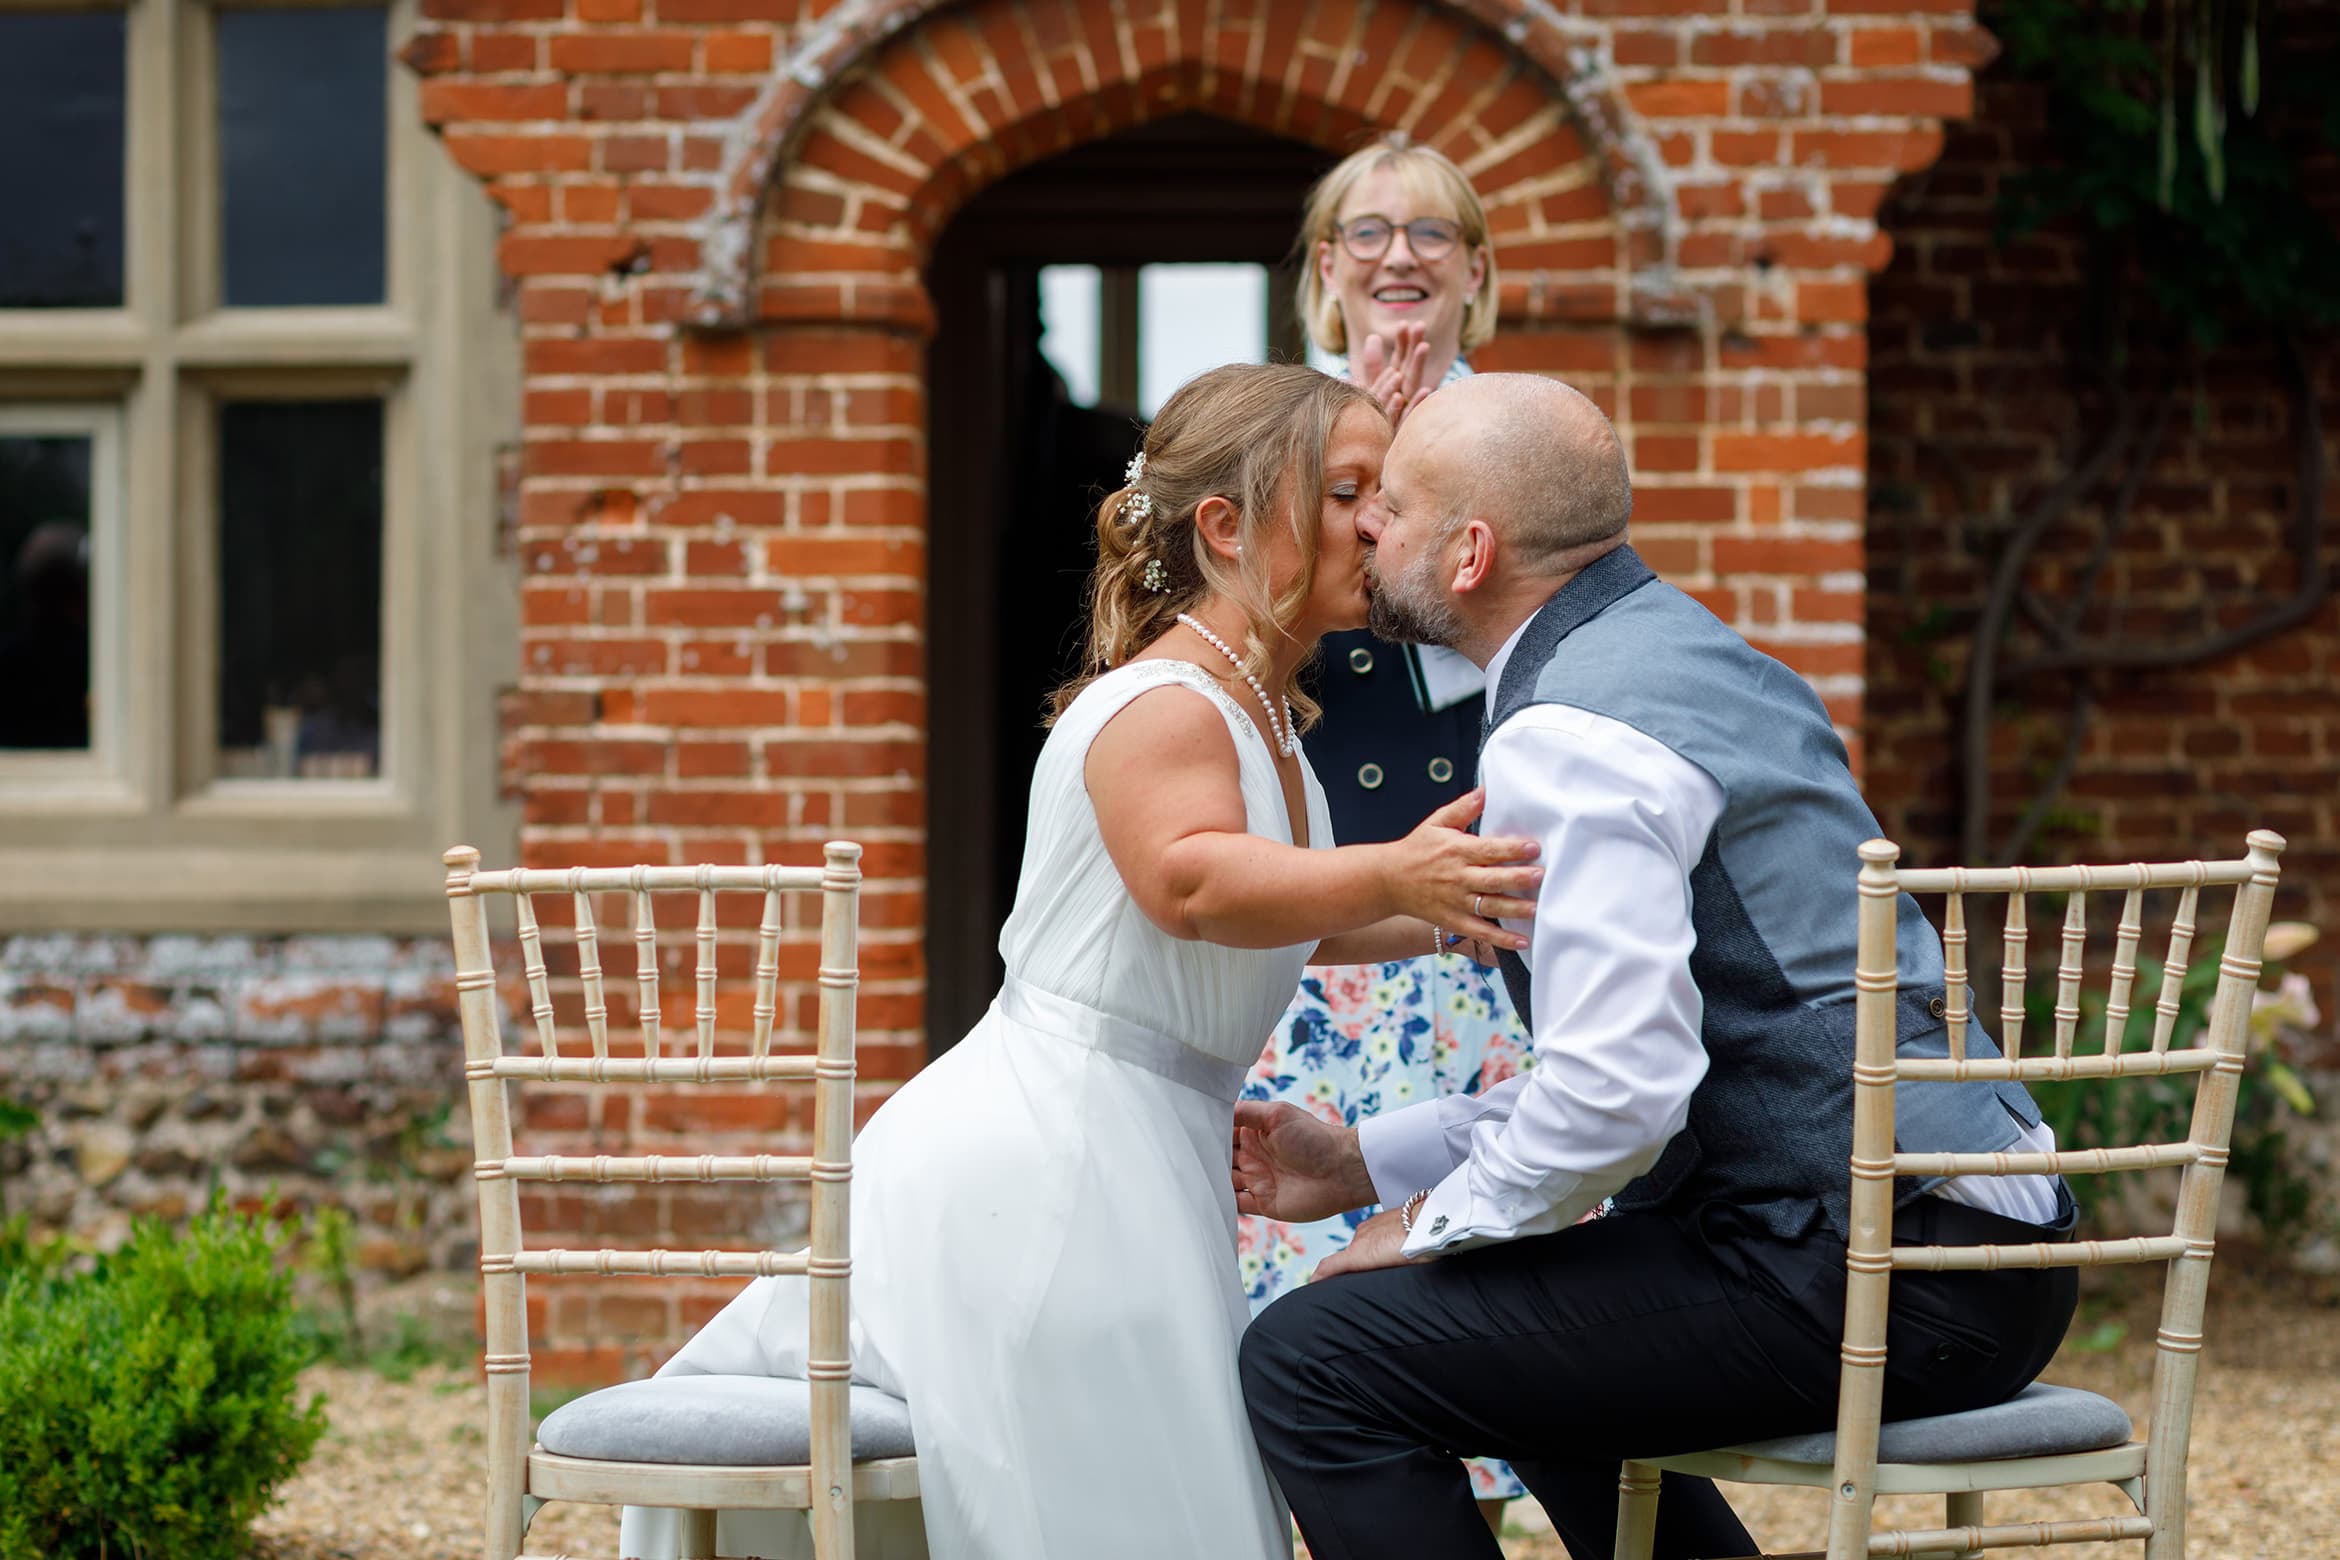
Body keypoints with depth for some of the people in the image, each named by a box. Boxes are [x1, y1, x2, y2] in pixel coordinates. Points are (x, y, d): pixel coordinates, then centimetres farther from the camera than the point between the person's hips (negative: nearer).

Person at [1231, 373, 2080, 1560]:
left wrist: (1430, 1228, -7)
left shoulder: (1564, 739, -15)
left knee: (1314, 1363, -11)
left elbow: (1618, 1087, -25)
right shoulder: (1685, 651, 17)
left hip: (1863, 1279, -11)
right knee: (1525, 1334, 34)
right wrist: (1365, 1163, 21)